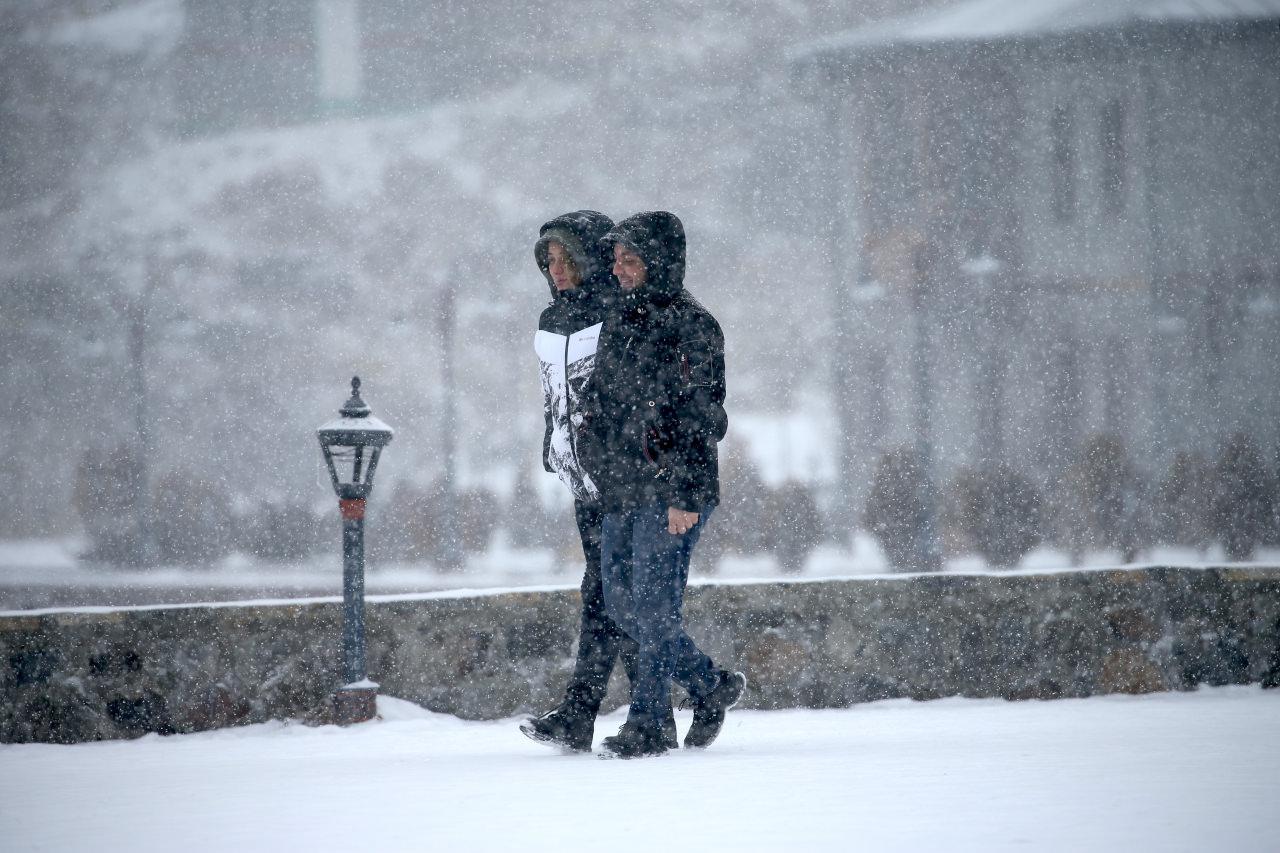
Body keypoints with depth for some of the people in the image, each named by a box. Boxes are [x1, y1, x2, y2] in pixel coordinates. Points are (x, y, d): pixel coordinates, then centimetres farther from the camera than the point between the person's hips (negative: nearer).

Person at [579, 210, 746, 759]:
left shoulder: (690, 324, -9)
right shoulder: (622, 320, 15)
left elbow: (700, 417, -15)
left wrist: (684, 493, -21)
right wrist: (600, 471, 18)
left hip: (670, 492, -8)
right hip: (620, 489, 8)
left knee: (653, 606, -9)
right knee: (623, 605, 8)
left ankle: (648, 724, -1)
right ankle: (712, 686, 21)